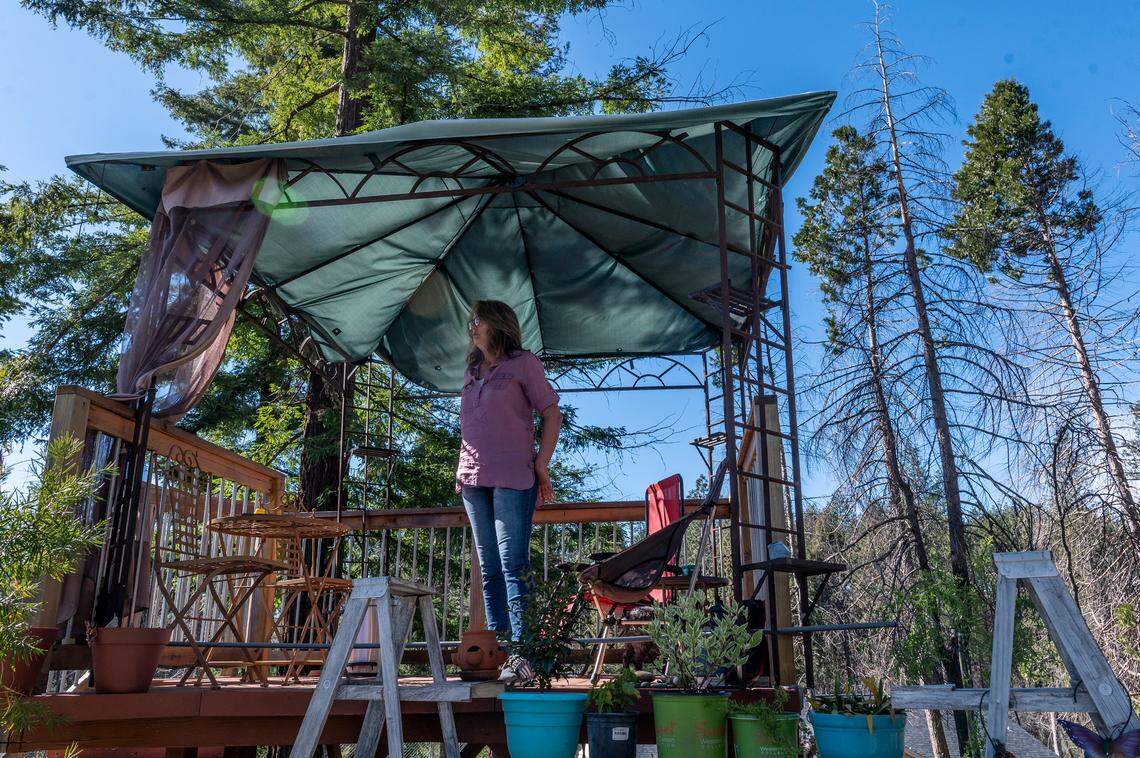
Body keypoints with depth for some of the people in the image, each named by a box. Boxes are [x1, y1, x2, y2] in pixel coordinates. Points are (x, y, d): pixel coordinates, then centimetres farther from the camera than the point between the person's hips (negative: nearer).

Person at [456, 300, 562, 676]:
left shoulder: (523, 363, 3)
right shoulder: (472, 371, 22)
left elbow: (551, 414, -1)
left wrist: (541, 464, -8)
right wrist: (463, 468, 16)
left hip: (512, 477, -6)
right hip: (473, 478, 6)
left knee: (513, 565, -11)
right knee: (489, 570, 7)